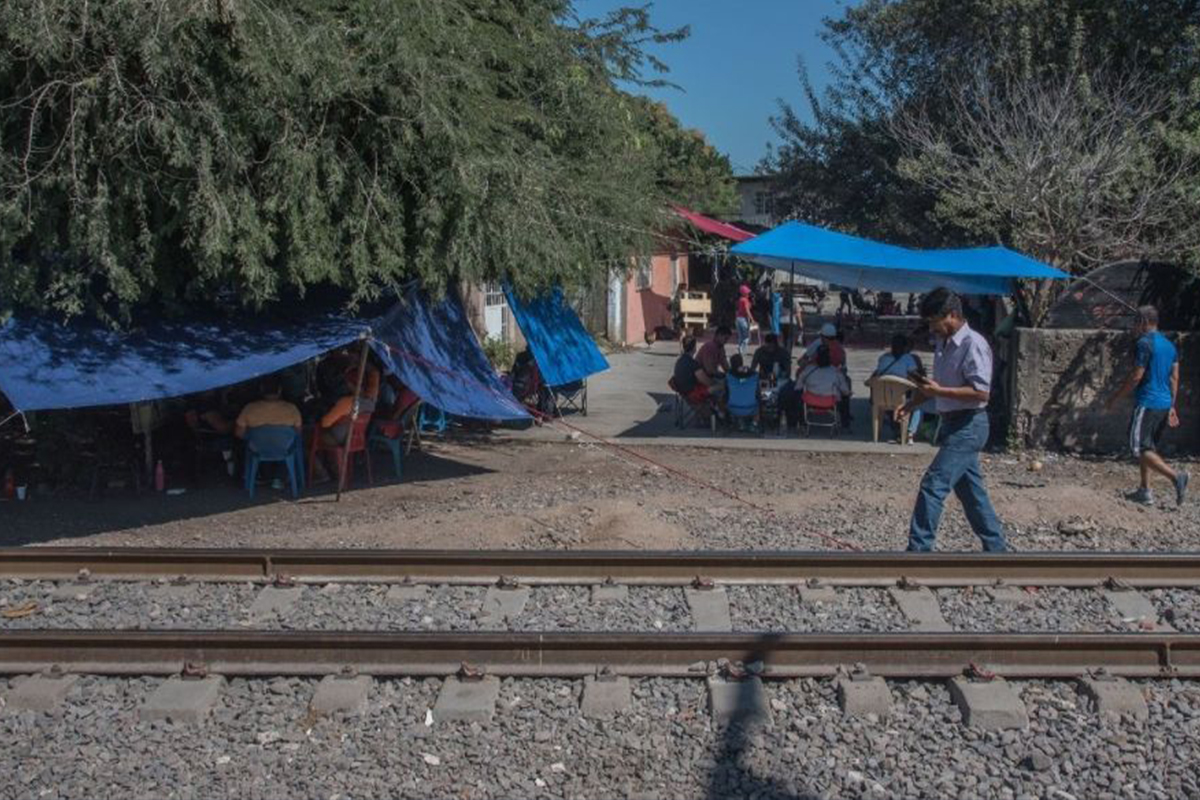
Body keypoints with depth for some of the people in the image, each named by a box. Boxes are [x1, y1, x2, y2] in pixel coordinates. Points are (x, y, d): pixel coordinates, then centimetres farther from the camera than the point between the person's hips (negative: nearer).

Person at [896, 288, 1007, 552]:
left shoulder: (973, 345, -17)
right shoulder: (943, 344, 12)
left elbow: (981, 392, -23)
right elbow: (938, 384, 23)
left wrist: (938, 391, -24)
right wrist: (911, 404, 9)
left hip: (968, 426, -10)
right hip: (953, 424, 10)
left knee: (934, 484, -13)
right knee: (970, 489, 15)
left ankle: (919, 548, -10)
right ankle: (995, 547, 26)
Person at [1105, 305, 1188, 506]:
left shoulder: (1145, 343, -12)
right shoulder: (1169, 345, 14)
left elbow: (1136, 376, -16)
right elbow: (1174, 378, 15)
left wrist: (1115, 398, -8)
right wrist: (1171, 406, 20)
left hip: (1147, 403, -9)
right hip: (1165, 404, 9)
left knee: (1140, 448, -7)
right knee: (1147, 448, 16)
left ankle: (1175, 476, -24)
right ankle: (1145, 492, 16)